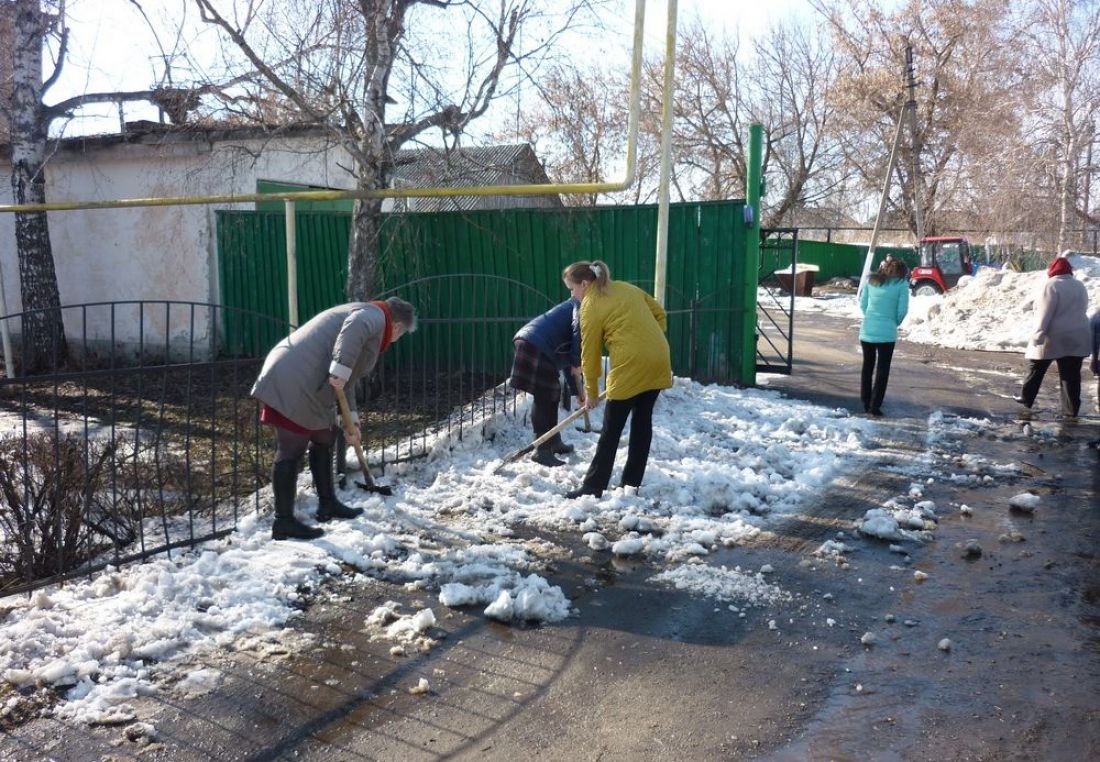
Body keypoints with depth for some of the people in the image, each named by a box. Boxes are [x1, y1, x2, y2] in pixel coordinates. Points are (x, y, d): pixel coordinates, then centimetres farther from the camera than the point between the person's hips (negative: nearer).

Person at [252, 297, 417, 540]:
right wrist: (340, 369, -29)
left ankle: (327, 505, 30)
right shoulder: (374, 316, -2)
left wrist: (350, 421, 26)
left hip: (305, 386, 11)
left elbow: (346, 382, 28)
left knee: (324, 439, 20)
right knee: (291, 452, -6)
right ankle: (283, 522, -1)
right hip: (294, 384, -11)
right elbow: (353, 330, -29)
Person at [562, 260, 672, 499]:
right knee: (642, 421, 13)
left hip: (630, 366, -7)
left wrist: (591, 393, 10)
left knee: (612, 429, 1)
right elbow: (659, 313, 19)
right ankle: (632, 483, 19)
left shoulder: (591, 307, -4)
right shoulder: (626, 288, 16)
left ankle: (593, 487, 7)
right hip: (658, 361, 7)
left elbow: (590, 354, 1)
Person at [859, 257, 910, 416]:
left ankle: (865, 403, 19)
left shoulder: (871, 280, 6)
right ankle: (875, 405, 1)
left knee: (867, 367, 15)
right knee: (882, 370, 4)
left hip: (867, 330, 4)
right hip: (887, 332, -3)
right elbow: (902, 310, -5)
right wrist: (895, 323, 12)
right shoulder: (901, 284, -4)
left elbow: (862, 304, 7)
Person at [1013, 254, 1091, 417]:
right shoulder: (1080, 286, 11)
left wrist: (1038, 335, -19)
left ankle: (1026, 398, 21)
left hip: (1053, 337, -5)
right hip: (1077, 337, 6)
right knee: (1071, 374, 4)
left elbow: (1044, 313, -17)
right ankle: (1071, 409, 3)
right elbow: (1081, 310, 18)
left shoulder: (1052, 285, -11)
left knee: (1037, 370, 11)